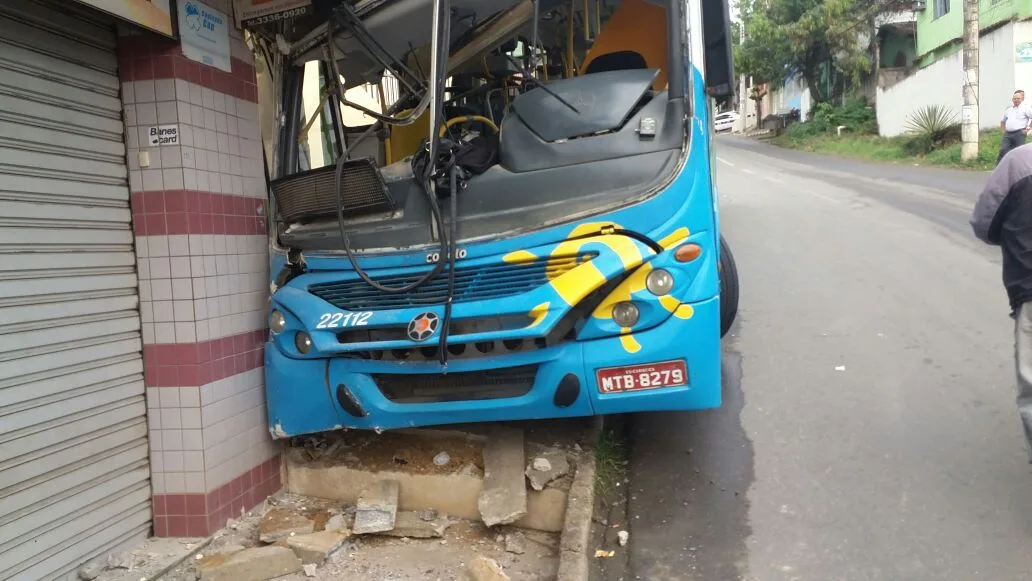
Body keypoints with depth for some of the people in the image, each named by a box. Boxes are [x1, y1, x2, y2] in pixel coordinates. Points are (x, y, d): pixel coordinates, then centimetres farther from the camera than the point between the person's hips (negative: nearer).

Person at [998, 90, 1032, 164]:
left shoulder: (1026, 107, 2)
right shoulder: (1008, 109, 20)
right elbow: (1003, 121, 32)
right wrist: (1003, 130, 18)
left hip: (1019, 134, -5)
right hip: (1007, 134, 5)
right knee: (1003, 150, -5)